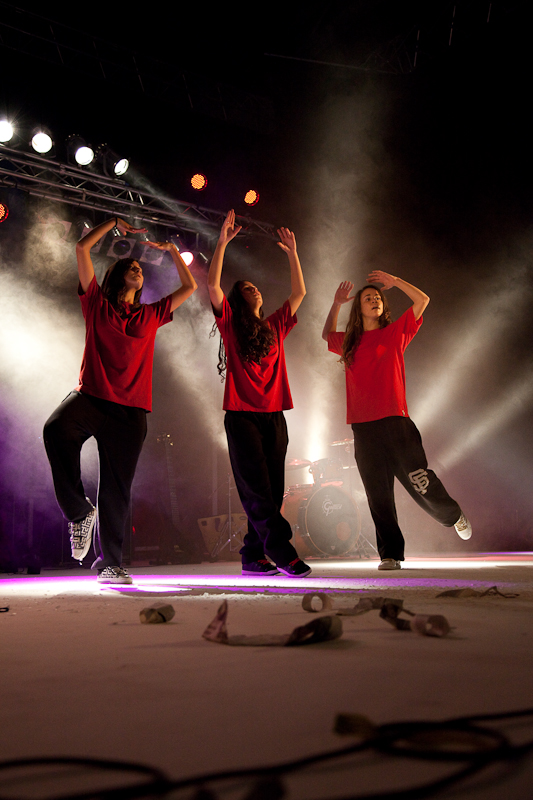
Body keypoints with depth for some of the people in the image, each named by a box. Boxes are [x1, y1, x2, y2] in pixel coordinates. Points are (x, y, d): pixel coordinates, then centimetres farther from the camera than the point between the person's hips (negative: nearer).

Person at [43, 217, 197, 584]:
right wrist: (114, 223, 18)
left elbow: (190, 286, 28)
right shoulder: (97, 304, 13)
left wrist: (172, 249, 29)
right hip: (91, 397, -2)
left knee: (117, 491, 1)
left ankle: (110, 564, 14)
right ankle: (79, 510, -16)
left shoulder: (151, 315, 20)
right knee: (57, 428, -35)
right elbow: (82, 248, 11)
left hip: (130, 409, 2)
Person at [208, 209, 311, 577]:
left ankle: (253, 557, 10)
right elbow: (212, 285, -5)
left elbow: (299, 292, 22)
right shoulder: (230, 324, 7)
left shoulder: (275, 326, 19)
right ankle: (282, 553, -10)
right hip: (242, 415, -5)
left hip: (274, 416, 5)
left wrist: (292, 253, 22)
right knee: (257, 491, -10)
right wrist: (223, 244, -6)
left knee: (271, 492, 3)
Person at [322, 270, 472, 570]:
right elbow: (327, 334, 35)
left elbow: (422, 300, 6)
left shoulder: (395, 333, 8)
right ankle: (390, 554, 10)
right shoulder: (350, 343, 14)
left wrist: (392, 281, 9)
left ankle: (454, 516, 26)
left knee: (420, 482, -4)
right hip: (363, 429, 3)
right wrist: (336, 304, 24)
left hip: (395, 422, -2)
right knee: (378, 496, 3)